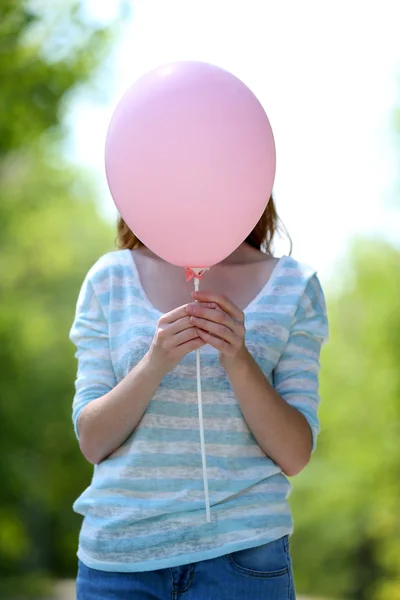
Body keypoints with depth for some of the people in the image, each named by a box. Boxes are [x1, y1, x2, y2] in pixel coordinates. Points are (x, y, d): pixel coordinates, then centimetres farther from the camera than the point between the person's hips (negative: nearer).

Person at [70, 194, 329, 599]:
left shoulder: (293, 285, 2)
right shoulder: (111, 277, 3)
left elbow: (294, 456, -3)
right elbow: (91, 442, -1)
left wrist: (239, 361, -18)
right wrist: (155, 363, -17)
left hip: (242, 555, 0)